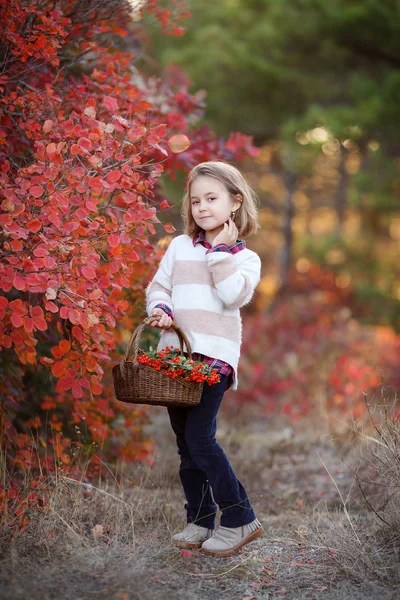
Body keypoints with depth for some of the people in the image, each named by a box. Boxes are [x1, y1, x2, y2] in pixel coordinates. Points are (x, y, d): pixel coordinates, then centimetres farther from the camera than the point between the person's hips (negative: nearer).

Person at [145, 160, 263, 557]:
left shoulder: (245, 257, 4)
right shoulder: (180, 246, 14)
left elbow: (234, 295, -13)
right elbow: (158, 286, 14)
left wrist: (222, 250, -8)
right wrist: (159, 309, -6)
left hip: (214, 356, -5)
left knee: (199, 436, -15)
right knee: (185, 442, 8)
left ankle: (238, 519, -5)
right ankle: (200, 521, 19)